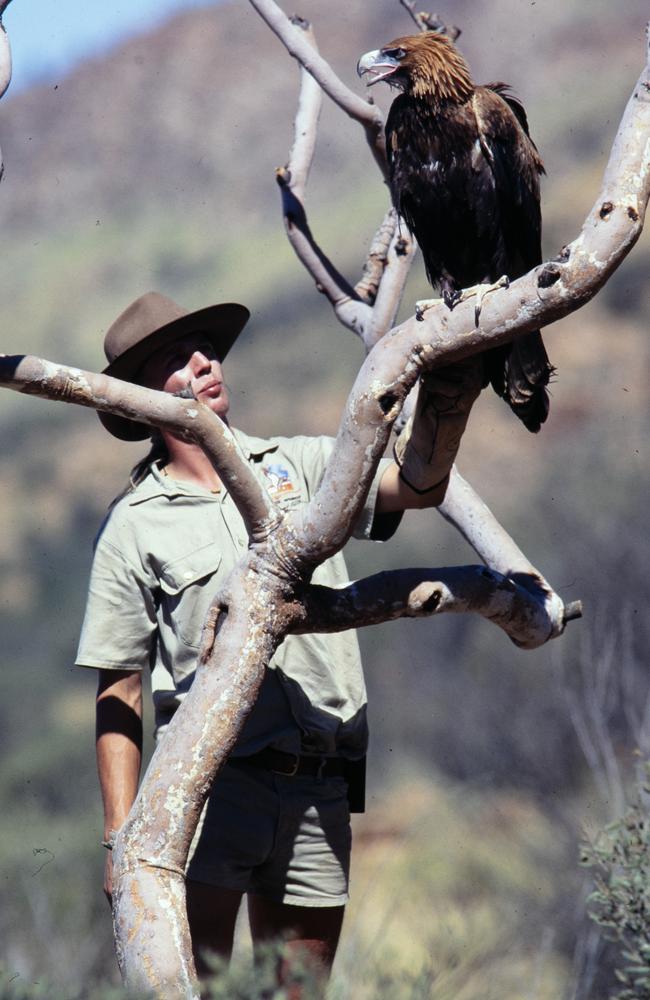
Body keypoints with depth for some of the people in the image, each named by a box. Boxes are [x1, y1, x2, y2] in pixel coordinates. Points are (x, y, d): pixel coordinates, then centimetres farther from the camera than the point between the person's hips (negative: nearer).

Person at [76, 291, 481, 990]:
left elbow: (414, 486, -3)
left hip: (320, 795, 3)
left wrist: (451, 404, -23)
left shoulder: (297, 467, 13)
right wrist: (121, 835, -4)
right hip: (211, 781, -3)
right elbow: (119, 693, 4)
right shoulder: (133, 525, 5)